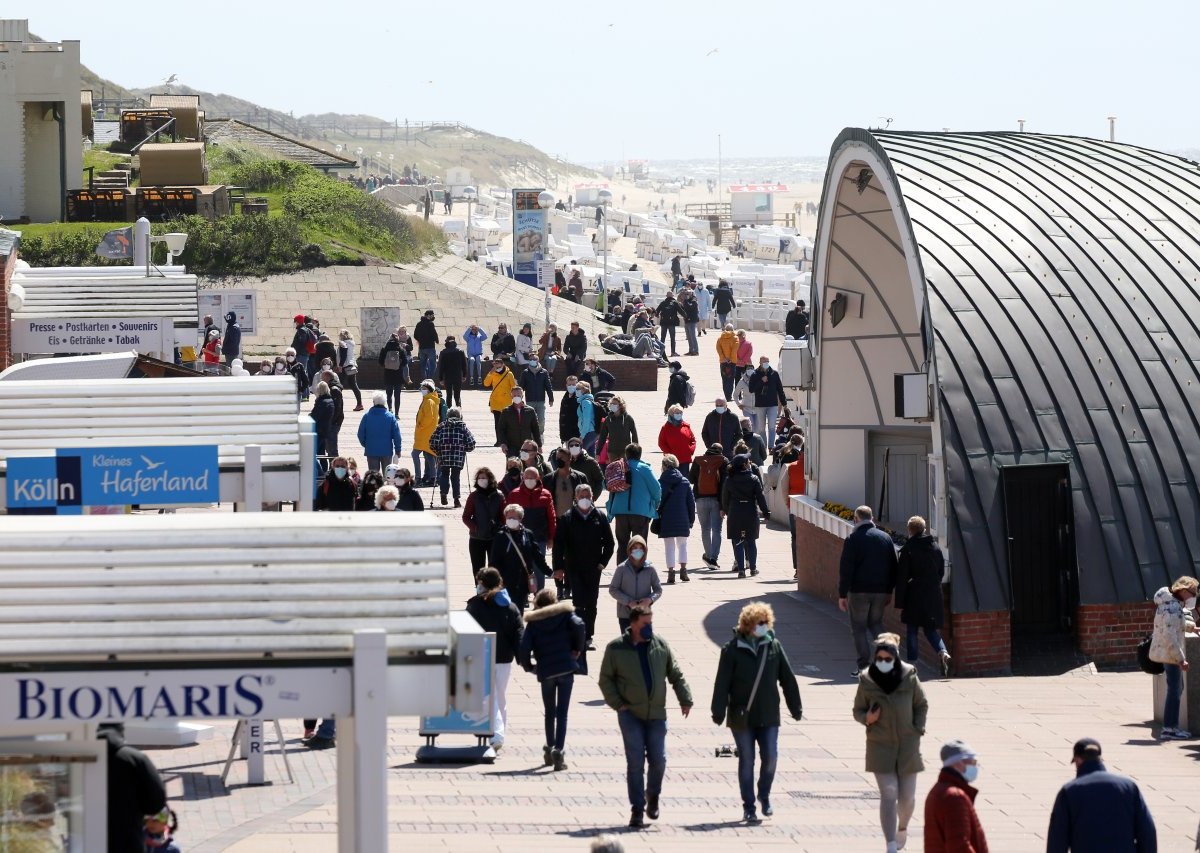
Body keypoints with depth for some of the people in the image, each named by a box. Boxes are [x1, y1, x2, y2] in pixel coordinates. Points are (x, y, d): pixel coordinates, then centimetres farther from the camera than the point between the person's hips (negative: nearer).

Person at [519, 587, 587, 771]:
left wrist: (528, 666, 12)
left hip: (546, 671, 1)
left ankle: (549, 750, 23)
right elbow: (579, 626, -17)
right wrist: (578, 649, -3)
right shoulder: (564, 614, 2)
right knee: (562, 713, -2)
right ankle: (558, 752, -13)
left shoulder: (533, 622, 5)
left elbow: (524, 647, -5)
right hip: (566, 668, -1)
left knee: (549, 712, 18)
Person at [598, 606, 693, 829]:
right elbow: (606, 680, 3)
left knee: (658, 760, 1)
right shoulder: (616, 649, -3)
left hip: (656, 714, 2)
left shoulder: (661, 646, 4)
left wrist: (685, 700, 3)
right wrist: (617, 704, -7)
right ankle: (637, 809, 3)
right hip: (630, 714, -2)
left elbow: (676, 675, 11)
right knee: (635, 762, -4)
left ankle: (653, 796, 29)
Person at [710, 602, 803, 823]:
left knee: (770, 757, -3)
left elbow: (787, 679, 9)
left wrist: (795, 707, 10)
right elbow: (723, 682, -6)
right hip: (741, 716, -2)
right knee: (746, 761, 4)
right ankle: (748, 807, 13)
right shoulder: (733, 649, -6)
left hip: (768, 715, 2)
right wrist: (718, 711, -10)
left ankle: (764, 796, 22)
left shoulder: (774, 647, 3)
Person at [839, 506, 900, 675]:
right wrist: (889, 591, 18)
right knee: (876, 623, 19)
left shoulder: (853, 540, -8)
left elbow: (846, 569, -10)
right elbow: (893, 567, 11)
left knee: (859, 627, 4)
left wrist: (842, 594, -6)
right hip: (880, 590, 4)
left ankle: (863, 665, -1)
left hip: (859, 591, -4)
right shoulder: (886, 538, 6)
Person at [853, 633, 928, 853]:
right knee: (889, 794, -11)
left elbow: (922, 705, 9)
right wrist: (867, 718, -16)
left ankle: (902, 827, 41)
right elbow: (858, 710, 6)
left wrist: (918, 729, -1)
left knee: (907, 796, 8)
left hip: (907, 745, 1)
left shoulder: (909, 678, -4)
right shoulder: (867, 681, -4)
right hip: (880, 746, -1)